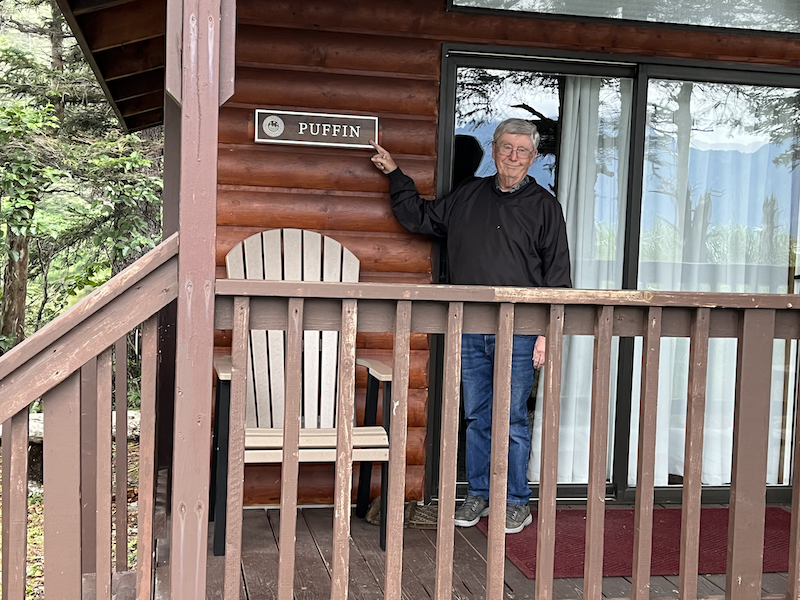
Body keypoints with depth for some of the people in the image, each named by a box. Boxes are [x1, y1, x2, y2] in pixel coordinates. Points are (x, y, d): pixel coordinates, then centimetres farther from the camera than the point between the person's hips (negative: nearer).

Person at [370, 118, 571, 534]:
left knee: (513, 419, 2)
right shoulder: (467, 196, 12)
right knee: (477, 417, 11)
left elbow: (557, 275, 1)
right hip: (470, 329, 3)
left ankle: (516, 502, 15)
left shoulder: (544, 206, 3)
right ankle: (478, 495, 24)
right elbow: (419, 218, 24)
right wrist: (395, 175, 20)